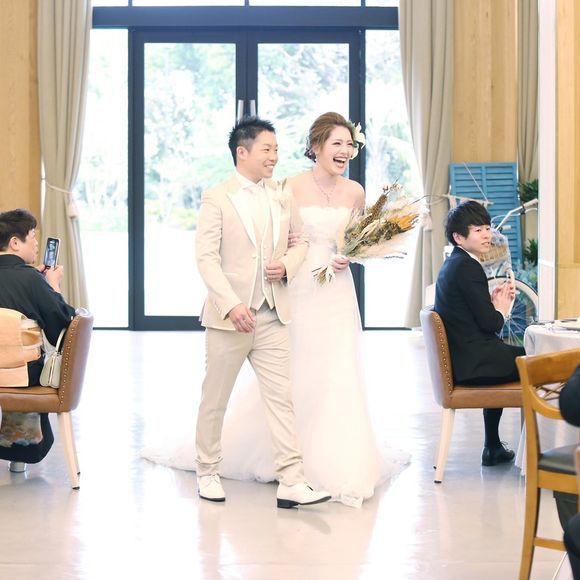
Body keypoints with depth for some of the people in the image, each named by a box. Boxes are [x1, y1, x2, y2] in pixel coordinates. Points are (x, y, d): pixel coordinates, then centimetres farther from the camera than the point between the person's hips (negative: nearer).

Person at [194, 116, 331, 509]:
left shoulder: (283, 199, 9)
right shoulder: (217, 199, -5)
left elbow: (300, 240, 19)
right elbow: (207, 258, -12)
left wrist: (288, 264, -4)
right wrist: (231, 304, -22)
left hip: (273, 317, 4)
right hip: (230, 316, -4)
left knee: (282, 398, -2)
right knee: (215, 399, 9)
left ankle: (291, 483, -3)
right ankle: (208, 473, 25)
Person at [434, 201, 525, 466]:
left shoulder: (452, 264, 13)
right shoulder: (468, 267, -18)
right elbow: (490, 323, -18)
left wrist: (493, 301, 4)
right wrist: (501, 308, 2)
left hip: (459, 357, 11)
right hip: (472, 363, -11)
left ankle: (493, 448, 38)